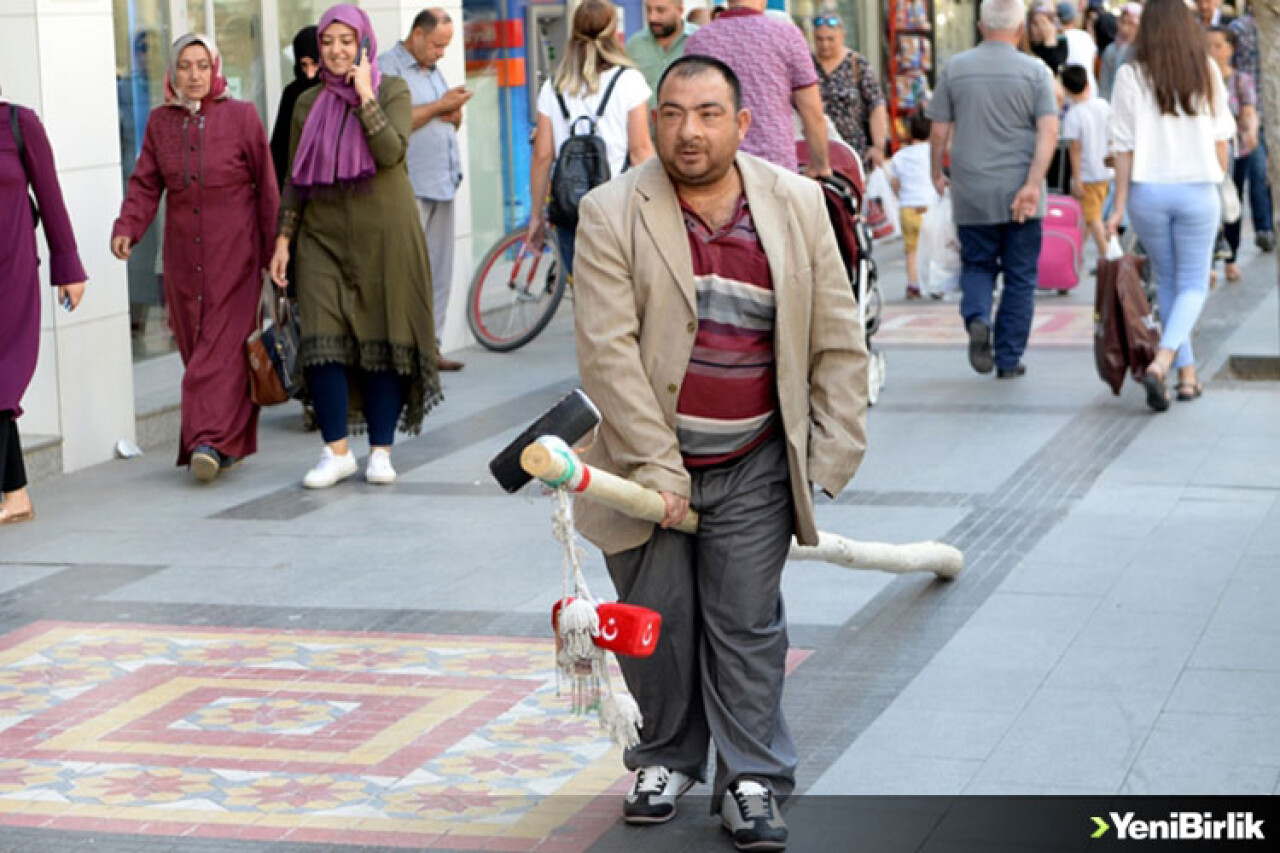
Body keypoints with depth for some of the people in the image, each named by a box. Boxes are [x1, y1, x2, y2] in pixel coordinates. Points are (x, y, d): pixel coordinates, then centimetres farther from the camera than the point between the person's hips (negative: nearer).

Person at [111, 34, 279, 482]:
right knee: (193, 345, 5)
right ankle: (229, 441, 14)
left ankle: (212, 440, -18)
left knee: (223, 344, -12)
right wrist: (126, 228, -12)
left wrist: (274, 251, -2)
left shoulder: (241, 116, -1)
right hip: (183, 254, 4)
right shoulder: (160, 122, 9)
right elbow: (145, 184, 6)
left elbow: (266, 185, 0)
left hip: (234, 252, -4)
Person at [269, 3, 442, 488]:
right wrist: (283, 239, 7)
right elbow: (295, 178, 13)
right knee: (322, 340, -9)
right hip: (323, 234, 2)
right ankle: (336, 451, -1)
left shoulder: (392, 91, 2)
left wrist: (365, 95, -14)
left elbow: (391, 152, -15)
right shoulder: (308, 103, 11)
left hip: (383, 233, -2)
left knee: (384, 339, 0)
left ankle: (381, 451, 9)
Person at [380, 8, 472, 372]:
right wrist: (440, 106, -13)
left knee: (439, 273, 8)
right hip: (409, 188, -8)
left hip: (441, 184, 9)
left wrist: (455, 115, 4)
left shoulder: (433, 70, 22)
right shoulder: (387, 68, -6)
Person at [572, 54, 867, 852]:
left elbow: (839, 340, 4)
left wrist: (832, 453, 0)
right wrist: (655, 464, -15)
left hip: (754, 469, 1)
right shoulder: (612, 214, -7)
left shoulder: (797, 204, 0)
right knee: (656, 624, 8)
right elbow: (609, 351, -12)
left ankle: (753, 779, 12)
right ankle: (666, 760, 27)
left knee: (747, 626, 2)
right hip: (648, 464, 0)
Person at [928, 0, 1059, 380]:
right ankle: (1009, 359, 9)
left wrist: (937, 173, 18)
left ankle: (977, 320, -13)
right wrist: (1033, 183, -16)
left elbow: (939, 132, 3)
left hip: (971, 194, 1)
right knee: (1020, 276, 8)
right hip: (1020, 197, -1)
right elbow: (1048, 131, -13)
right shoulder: (1034, 71, -2)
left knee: (977, 265, 15)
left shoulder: (953, 69, 2)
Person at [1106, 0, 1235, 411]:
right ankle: (1161, 363, -16)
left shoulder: (1131, 76, -4)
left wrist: (1119, 206, -2)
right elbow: (1221, 137, 4)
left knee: (1167, 283, 17)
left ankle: (1187, 373, 19)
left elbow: (1124, 146, -5)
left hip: (1148, 191, 0)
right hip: (1198, 190, 0)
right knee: (1193, 286, 7)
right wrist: (1219, 184, 18)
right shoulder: (1207, 71, -1)